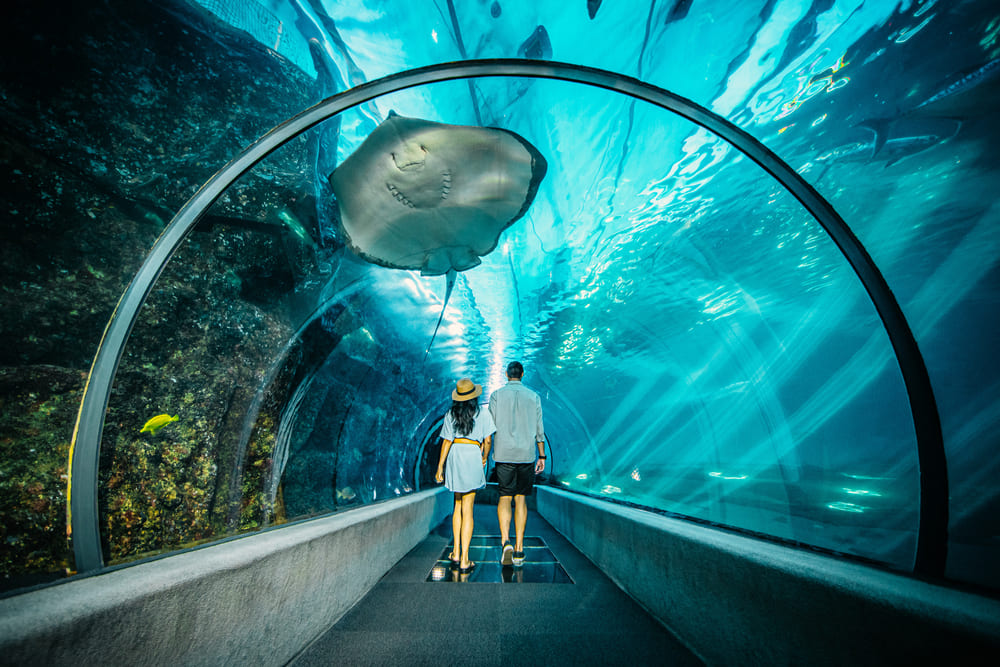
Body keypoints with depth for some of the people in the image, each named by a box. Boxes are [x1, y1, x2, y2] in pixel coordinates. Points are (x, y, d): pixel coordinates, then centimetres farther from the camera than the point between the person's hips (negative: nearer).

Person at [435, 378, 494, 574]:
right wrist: (484, 458, 16)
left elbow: (447, 441, 2)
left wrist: (440, 466, 6)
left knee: (458, 506, 18)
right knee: (467, 510, 1)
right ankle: (464, 560, 2)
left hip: (454, 457, 3)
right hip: (472, 456, -2)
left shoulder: (450, 414, 4)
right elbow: (488, 440, -2)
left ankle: (456, 553, 19)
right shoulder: (483, 413, 0)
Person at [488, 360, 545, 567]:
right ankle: (519, 549, 8)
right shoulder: (533, 397, 5)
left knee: (505, 497, 6)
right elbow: (539, 429, 5)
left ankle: (506, 541, -12)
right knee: (520, 498, 8)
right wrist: (542, 456, 12)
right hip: (526, 453, 1)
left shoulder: (497, 395, 1)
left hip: (504, 454, -1)